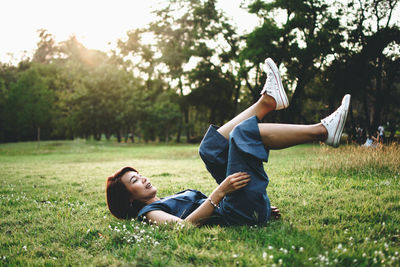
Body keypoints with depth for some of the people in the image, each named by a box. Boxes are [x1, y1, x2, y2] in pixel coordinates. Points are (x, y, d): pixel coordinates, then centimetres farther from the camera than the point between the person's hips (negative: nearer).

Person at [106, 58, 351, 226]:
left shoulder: (172, 199, 31)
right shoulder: (150, 212, 4)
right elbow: (183, 225, -16)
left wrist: (262, 209, 21)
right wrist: (220, 192, -25)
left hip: (251, 209, 9)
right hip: (240, 214, -9)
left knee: (211, 147, 13)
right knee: (244, 132, -17)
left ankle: (267, 101, 6)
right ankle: (322, 130, -13)